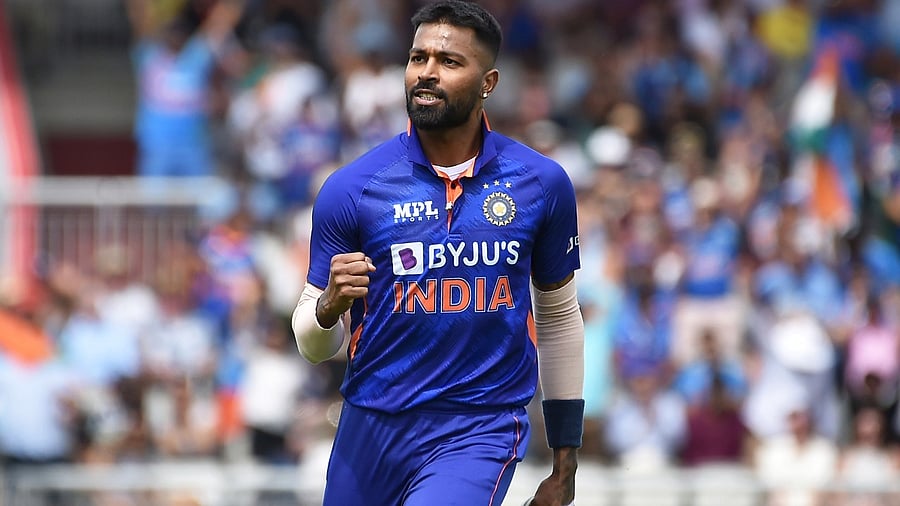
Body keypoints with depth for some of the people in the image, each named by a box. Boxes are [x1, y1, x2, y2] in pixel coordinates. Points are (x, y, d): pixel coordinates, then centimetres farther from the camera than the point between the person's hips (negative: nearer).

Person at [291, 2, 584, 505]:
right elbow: (315, 347, 2)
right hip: (372, 427, 1)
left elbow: (559, 319, 13)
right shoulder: (350, 188, -4)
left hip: (482, 430, -1)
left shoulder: (543, 184, 1)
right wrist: (329, 305, -22)